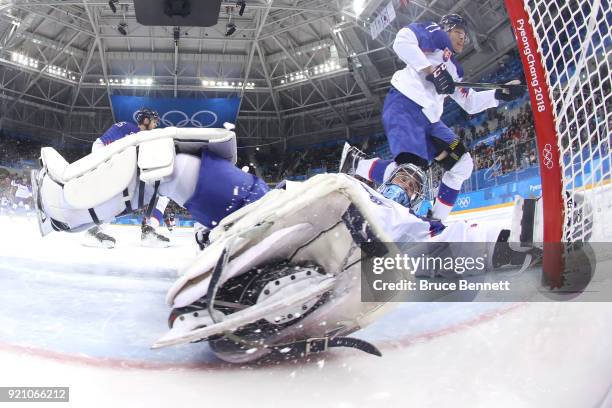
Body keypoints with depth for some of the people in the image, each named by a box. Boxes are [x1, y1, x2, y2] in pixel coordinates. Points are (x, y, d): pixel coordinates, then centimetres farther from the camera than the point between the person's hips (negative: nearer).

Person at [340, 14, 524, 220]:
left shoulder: (455, 69, 31)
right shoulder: (436, 33, 9)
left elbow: (470, 103, 32)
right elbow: (402, 40, -10)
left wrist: (501, 94, 19)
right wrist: (432, 70, -16)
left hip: (429, 119, 9)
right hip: (404, 106, -9)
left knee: (462, 163, 7)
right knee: (412, 170, -30)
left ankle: (436, 220, 11)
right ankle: (355, 163, -10)